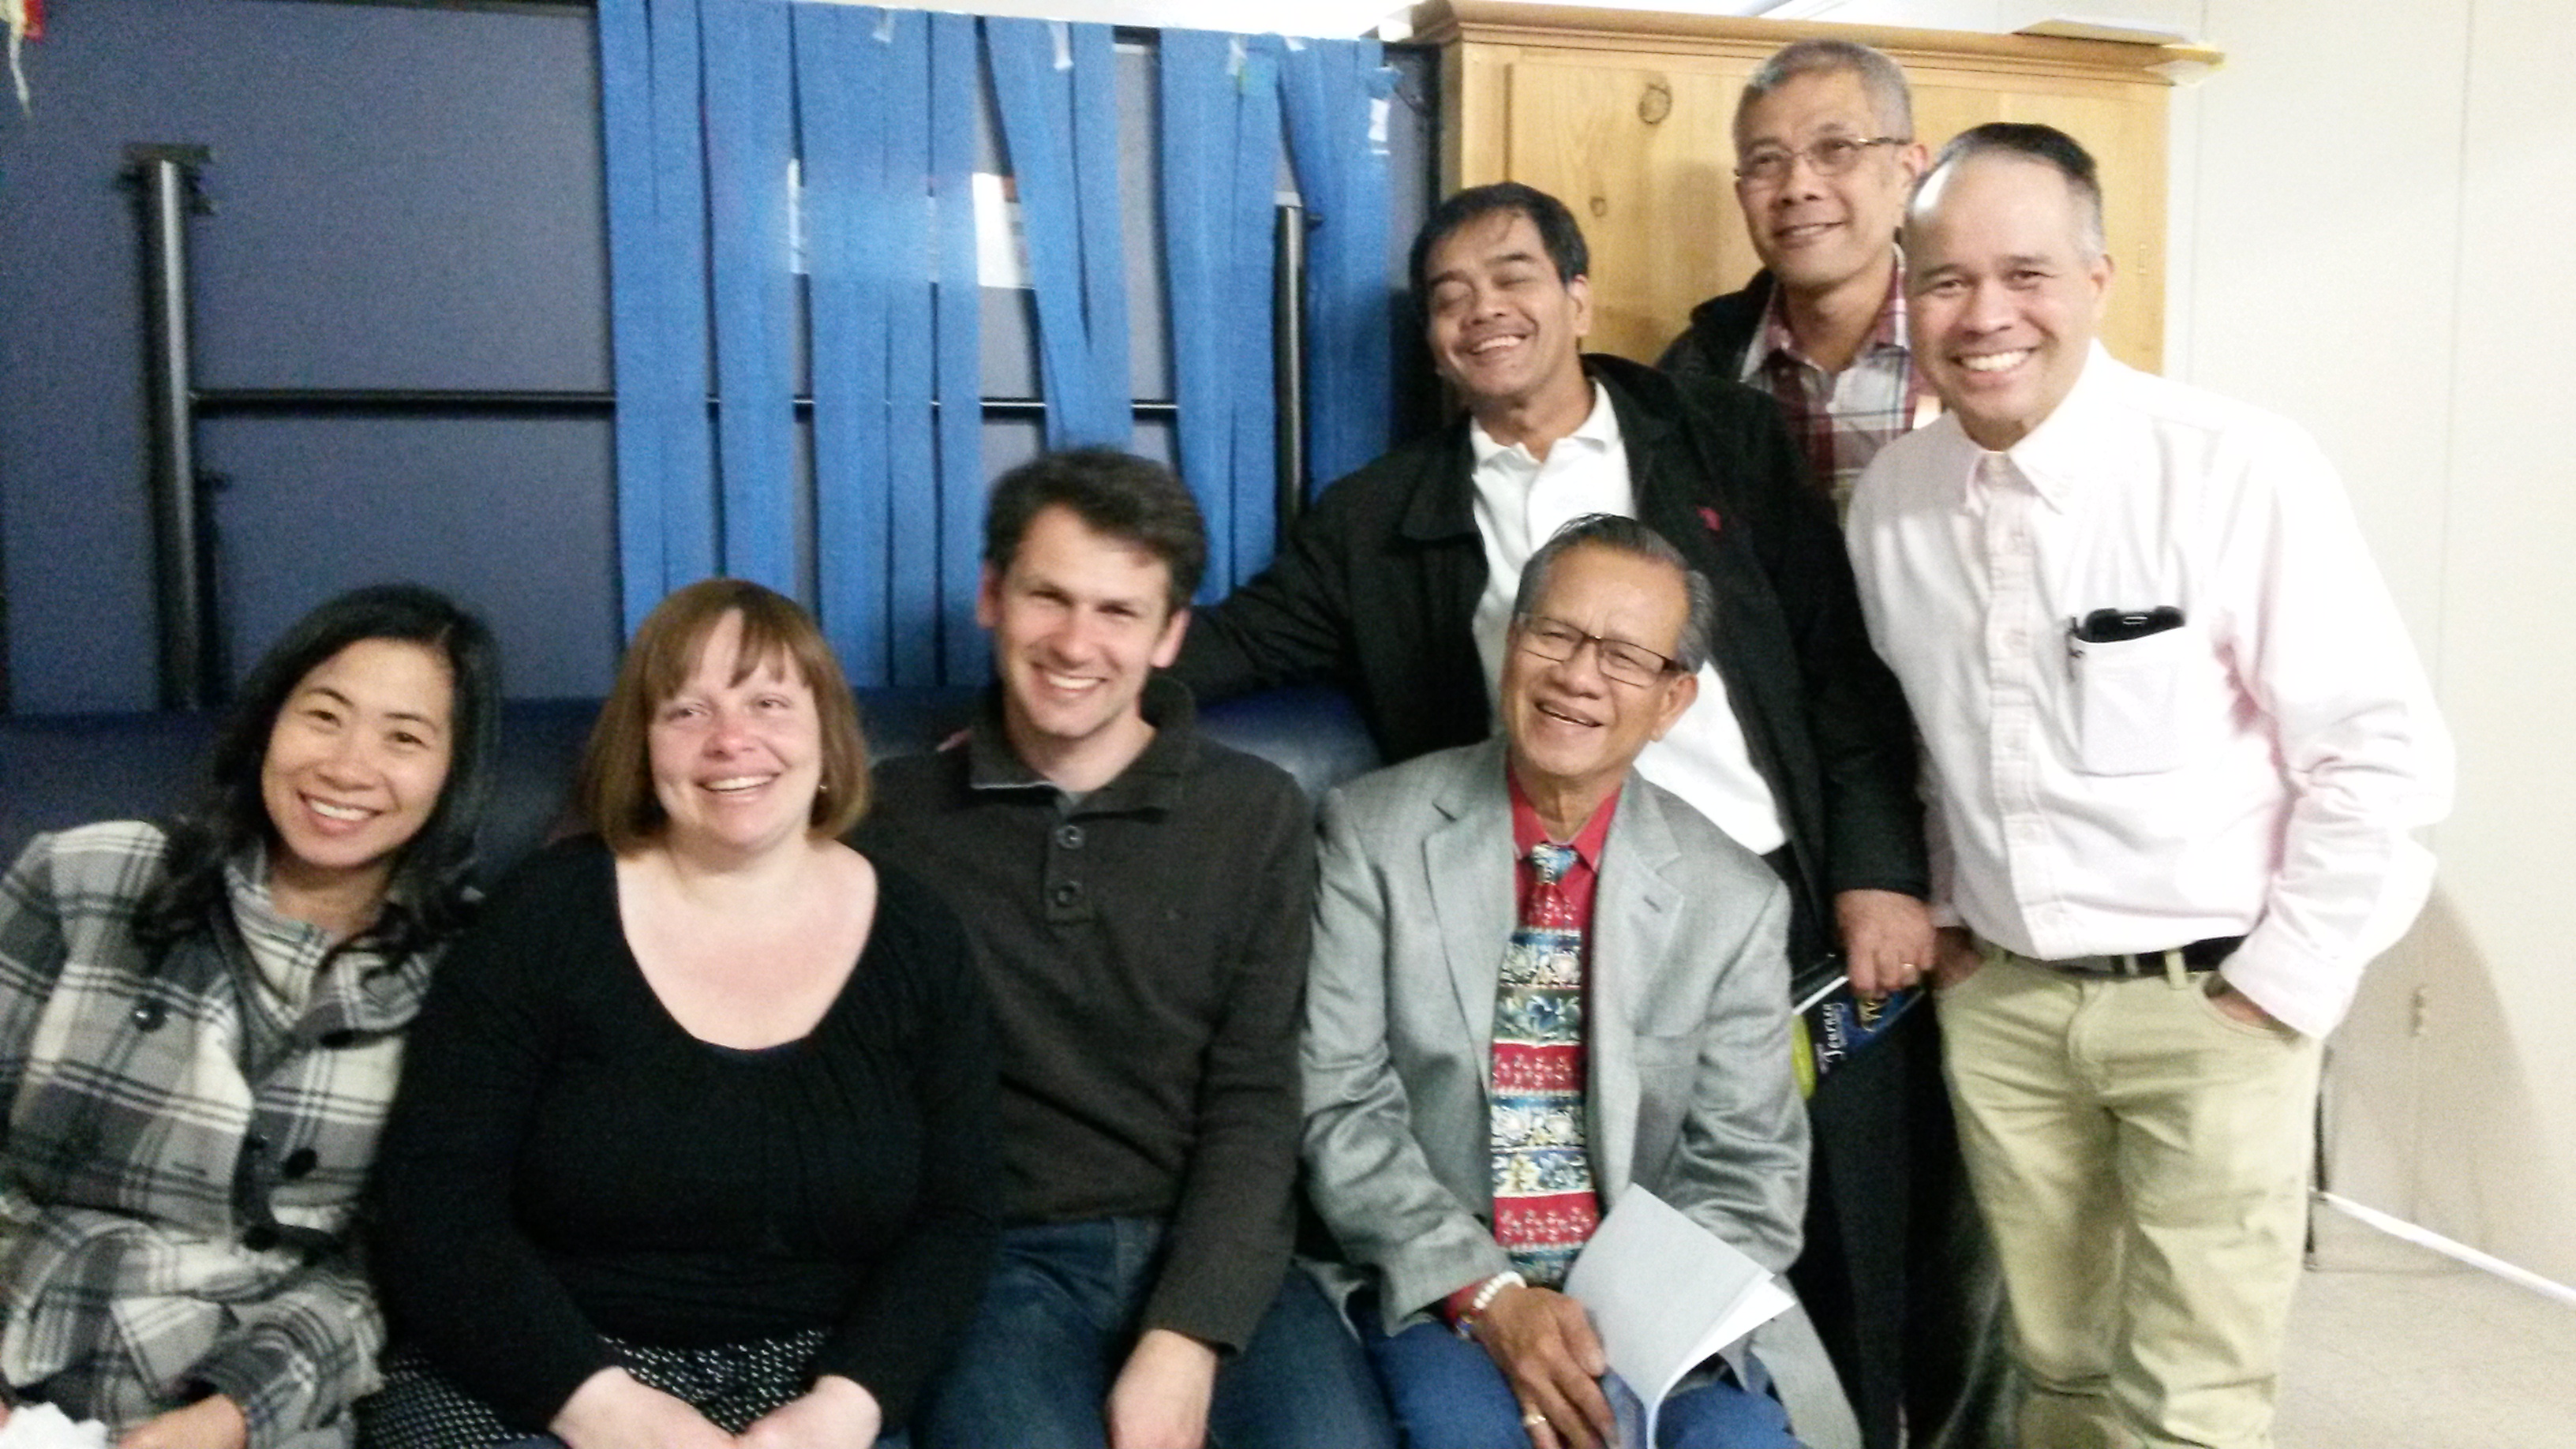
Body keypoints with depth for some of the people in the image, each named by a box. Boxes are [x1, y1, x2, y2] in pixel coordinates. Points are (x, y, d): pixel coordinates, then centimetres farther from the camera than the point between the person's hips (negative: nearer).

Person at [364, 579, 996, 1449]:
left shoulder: (915, 936, 0)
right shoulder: (546, 913, -4)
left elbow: (952, 1218, -1)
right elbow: (432, 1196, -8)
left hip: (794, 1379, 1)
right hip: (533, 1377, -1)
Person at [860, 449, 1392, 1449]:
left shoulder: (1257, 816, 6)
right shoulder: (895, 814, 6)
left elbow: (1253, 1105, 0)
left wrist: (1184, 1343, -12)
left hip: (1207, 1254, 1)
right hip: (1002, 1257, -1)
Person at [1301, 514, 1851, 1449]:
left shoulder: (1735, 899, 1)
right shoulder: (1374, 835, -3)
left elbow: (1747, 1169, 1)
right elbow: (1340, 1109, -7)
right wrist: (1486, 1295, -18)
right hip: (1438, 1291, -1)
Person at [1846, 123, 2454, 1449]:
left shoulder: (2239, 471, -16)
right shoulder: (1892, 492, 0)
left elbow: (2382, 752, -12)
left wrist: (2281, 985, -10)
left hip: (2209, 1000, -4)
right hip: (1999, 996, 4)